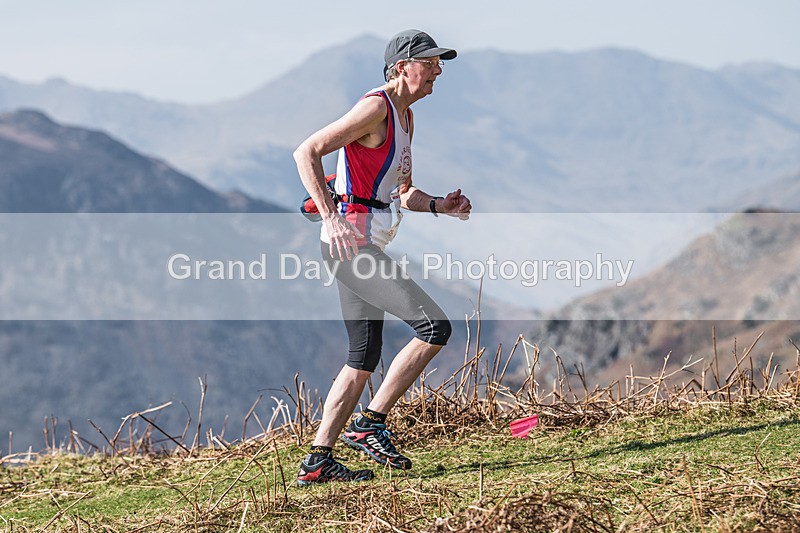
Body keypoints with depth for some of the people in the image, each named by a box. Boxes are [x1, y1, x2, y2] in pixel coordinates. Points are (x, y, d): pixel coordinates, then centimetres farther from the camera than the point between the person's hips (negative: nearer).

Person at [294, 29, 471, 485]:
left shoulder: (405, 117, 19)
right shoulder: (377, 107, -11)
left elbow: (402, 194, 27)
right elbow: (307, 152, -17)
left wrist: (440, 206, 8)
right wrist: (331, 218, -25)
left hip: (365, 246, 10)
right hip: (350, 239, -10)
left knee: (365, 359, 11)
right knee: (436, 327, -14)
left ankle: (318, 462, 13)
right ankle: (370, 423, -7)